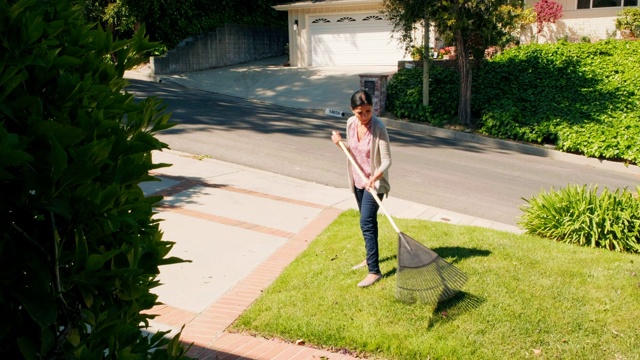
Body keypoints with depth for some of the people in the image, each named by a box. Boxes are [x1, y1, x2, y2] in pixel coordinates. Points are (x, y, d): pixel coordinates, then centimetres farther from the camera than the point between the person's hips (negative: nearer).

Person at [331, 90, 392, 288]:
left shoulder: (378, 128, -22)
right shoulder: (351, 123, -4)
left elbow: (386, 160, -22)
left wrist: (374, 178, -38)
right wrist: (340, 143, -8)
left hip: (374, 183, -6)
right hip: (358, 181, 7)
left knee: (366, 223, -12)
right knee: (368, 222, 20)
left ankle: (374, 271, -6)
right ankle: (371, 258, 37)